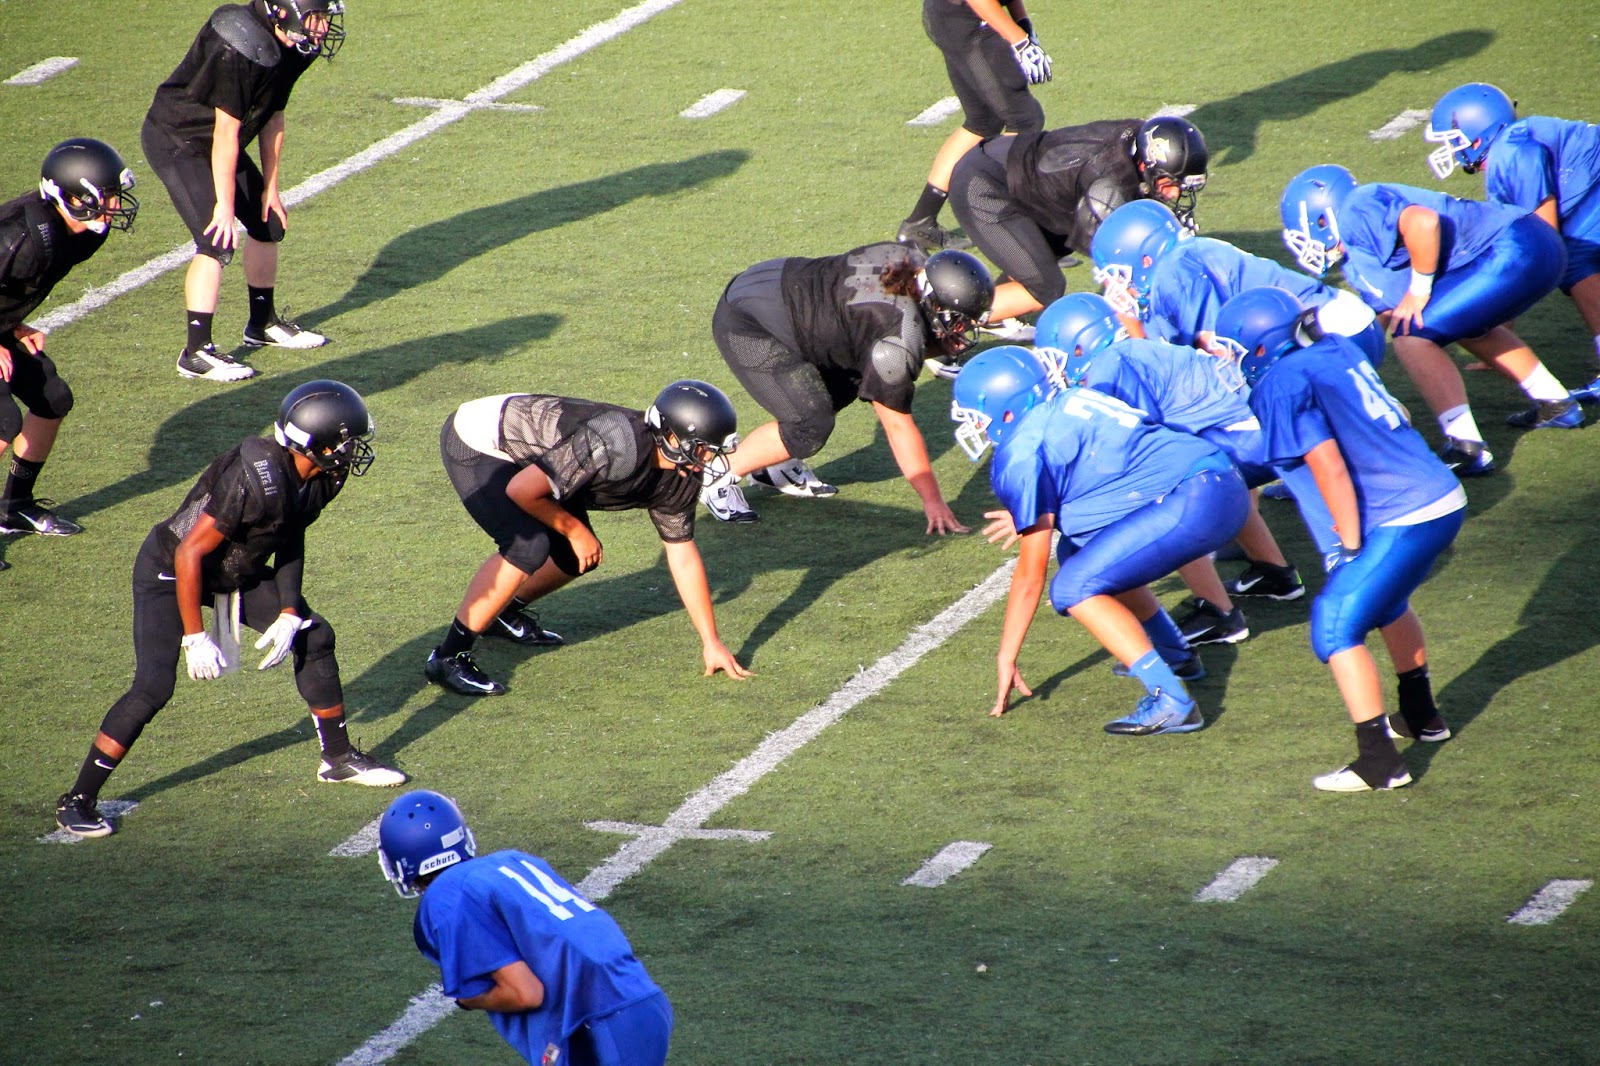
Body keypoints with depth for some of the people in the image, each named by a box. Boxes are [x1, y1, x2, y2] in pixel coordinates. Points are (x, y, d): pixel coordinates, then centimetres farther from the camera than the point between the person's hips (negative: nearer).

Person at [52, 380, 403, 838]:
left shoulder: (317, 478, -10)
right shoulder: (256, 478, -36)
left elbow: (290, 542, 7)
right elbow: (190, 553, -32)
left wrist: (288, 614, -3)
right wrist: (195, 637, -26)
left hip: (236, 572, 9)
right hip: (171, 571, -8)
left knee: (313, 637, 8)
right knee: (153, 686, -18)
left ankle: (339, 760, 26)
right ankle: (79, 800, -8)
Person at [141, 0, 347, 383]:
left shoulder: (291, 48, -5)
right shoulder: (241, 47, -33)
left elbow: (272, 118, 6)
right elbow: (226, 132, -28)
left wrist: (270, 188, 8)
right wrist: (225, 205, -22)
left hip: (218, 145, 9)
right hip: (177, 142, -9)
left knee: (269, 222, 16)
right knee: (218, 242, -18)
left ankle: (263, 323, 35)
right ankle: (196, 352, -12)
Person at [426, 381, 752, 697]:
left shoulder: (678, 480, -8)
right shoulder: (618, 445, -36)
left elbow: (682, 555, 6)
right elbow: (521, 490, -30)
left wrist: (712, 643, 6)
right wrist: (574, 530, -13)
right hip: (475, 445, -9)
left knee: (577, 557, 8)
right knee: (528, 547, -25)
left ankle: (505, 613, 34)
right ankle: (448, 658, -16)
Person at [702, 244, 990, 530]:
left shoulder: (908, 261, -4)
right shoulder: (898, 342, -25)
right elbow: (897, 426, -17)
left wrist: (943, 346, -6)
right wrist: (932, 499, -13)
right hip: (746, 328, -10)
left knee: (847, 382, 16)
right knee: (811, 427, -15)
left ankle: (777, 465, 23)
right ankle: (719, 476, 1)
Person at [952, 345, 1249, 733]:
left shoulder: (1024, 452, -6)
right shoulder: (1067, 404, 17)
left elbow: (1030, 574, -3)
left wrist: (1005, 659, 5)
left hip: (1195, 502, -9)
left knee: (1075, 587, -12)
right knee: (1078, 552, 21)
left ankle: (1171, 701, -21)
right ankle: (1174, 654, 33)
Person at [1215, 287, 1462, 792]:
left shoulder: (1284, 383, -12)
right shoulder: (1337, 348, 12)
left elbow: (1330, 470, -15)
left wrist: (1350, 545, -9)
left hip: (1404, 518, -9)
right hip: (1445, 498, 9)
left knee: (1336, 627, -4)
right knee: (1384, 599, 31)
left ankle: (1379, 761, -6)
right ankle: (1421, 716, 46)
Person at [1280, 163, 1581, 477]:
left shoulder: (1358, 211, -10)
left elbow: (1423, 222, -27)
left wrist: (1419, 291, -14)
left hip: (1513, 249, -11)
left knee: (1413, 336, -12)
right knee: (1464, 327, 35)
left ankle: (1467, 449, -14)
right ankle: (1556, 405, 43)